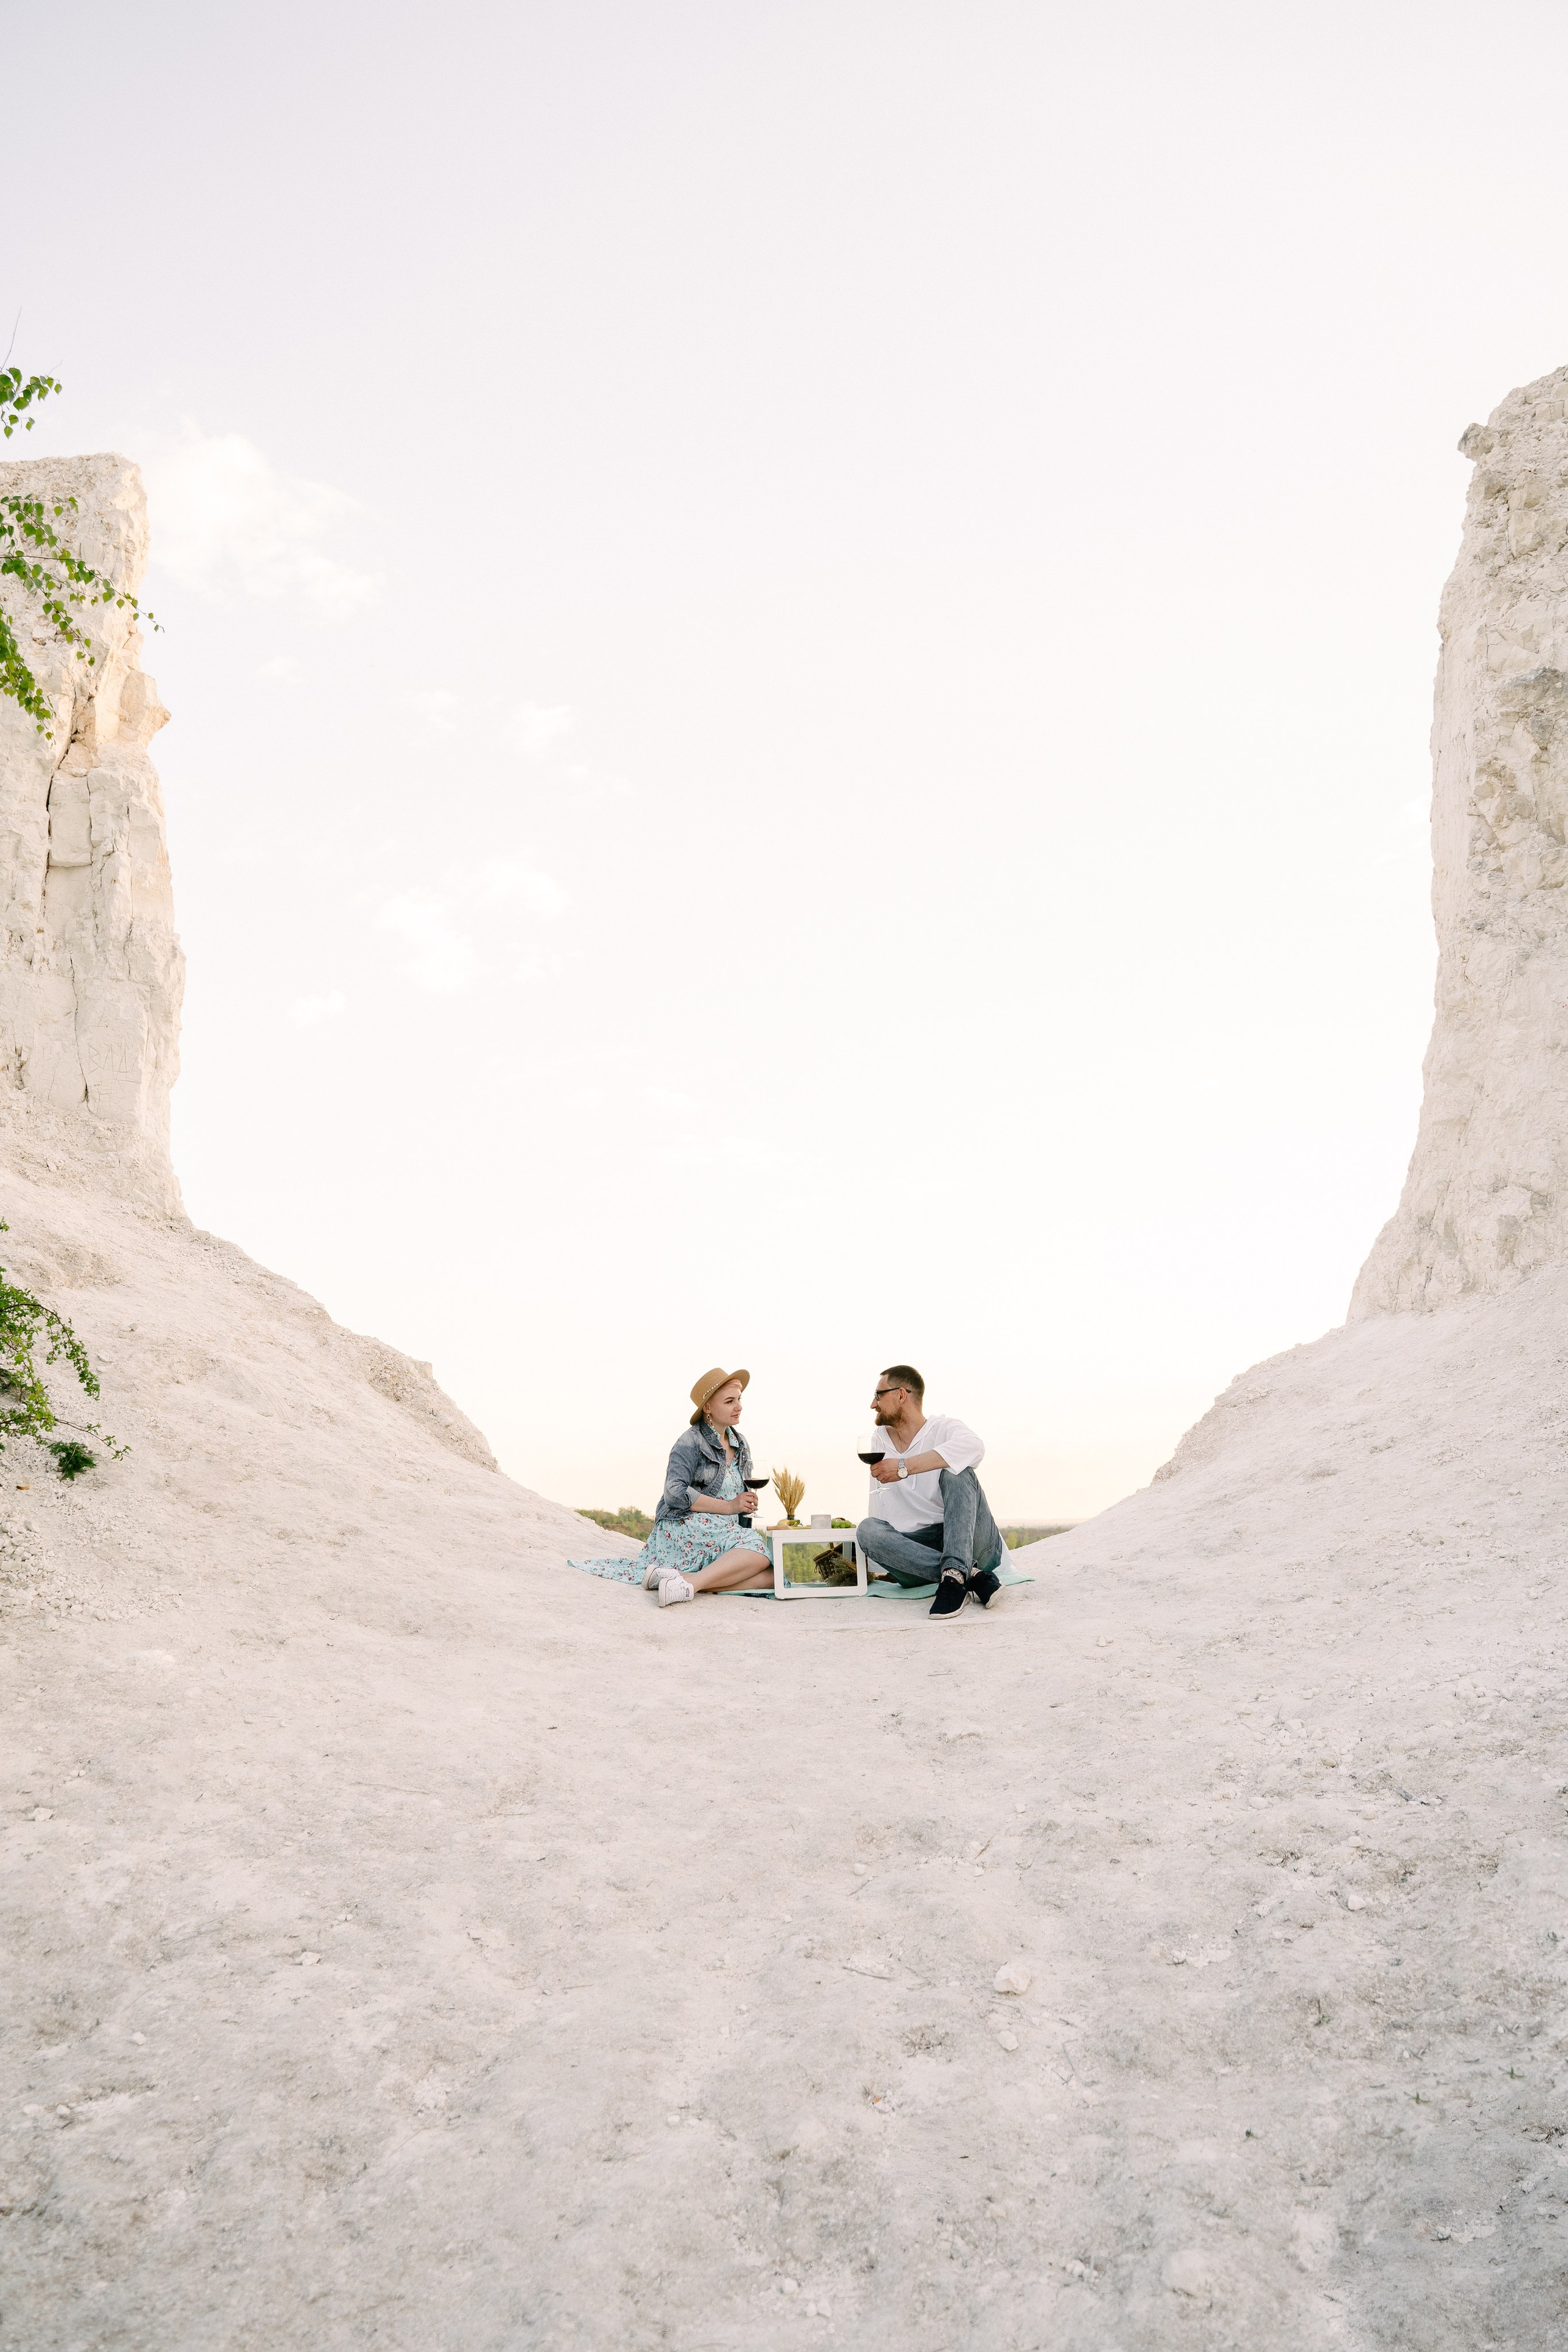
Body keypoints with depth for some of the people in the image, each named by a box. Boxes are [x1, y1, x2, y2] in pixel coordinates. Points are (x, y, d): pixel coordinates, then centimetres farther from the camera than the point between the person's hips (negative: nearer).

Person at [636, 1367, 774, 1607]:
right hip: (687, 1527, -8)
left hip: (726, 1529, 8)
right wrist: (728, 1507, -14)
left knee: (770, 1576, -22)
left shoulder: (740, 1444, 18)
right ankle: (690, 1584, -42)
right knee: (760, 1552, -31)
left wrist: (747, 1503, 6)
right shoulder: (691, 1442, -5)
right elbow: (675, 1494, -16)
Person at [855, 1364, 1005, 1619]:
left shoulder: (941, 1426, -1)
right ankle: (971, 1576, -33)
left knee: (954, 1473, -27)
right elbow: (883, 1516, 22)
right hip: (919, 1548, 5)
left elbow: (973, 1447, -27)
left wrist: (904, 1467, -29)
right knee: (867, 1529, -23)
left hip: (974, 1545, -4)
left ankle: (955, 1573, -45)